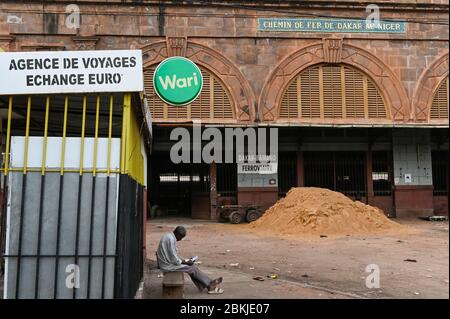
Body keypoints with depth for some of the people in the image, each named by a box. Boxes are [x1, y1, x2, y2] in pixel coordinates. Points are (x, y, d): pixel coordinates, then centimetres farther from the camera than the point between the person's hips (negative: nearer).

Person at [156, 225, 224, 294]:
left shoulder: (168, 236, 9)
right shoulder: (171, 239, -23)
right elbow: (173, 258, -23)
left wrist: (183, 260, 8)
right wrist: (184, 261, -9)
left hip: (168, 262, 10)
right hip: (168, 266, -10)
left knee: (192, 269, 3)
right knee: (193, 268, -5)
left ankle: (209, 287, 1)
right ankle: (210, 283, 10)